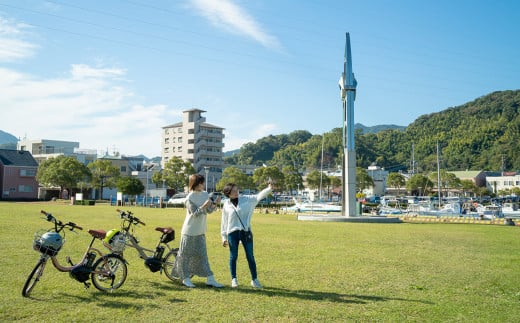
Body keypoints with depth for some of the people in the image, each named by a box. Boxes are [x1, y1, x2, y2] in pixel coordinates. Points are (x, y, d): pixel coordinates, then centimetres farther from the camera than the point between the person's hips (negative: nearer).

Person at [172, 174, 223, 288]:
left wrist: (215, 203, -15)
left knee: (202, 255, 9)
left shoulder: (205, 194, 4)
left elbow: (209, 210, 4)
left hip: (200, 231, 6)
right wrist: (204, 205, -34)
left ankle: (210, 279, 9)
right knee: (186, 255, 4)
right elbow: (195, 213, -19)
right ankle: (185, 279, 14)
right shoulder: (189, 198, -14)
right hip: (189, 231, -6)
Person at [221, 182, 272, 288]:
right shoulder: (226, 205, 2)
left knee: (250, 256, 5)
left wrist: (269, 189, -26)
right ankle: (234, 279, 22)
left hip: (246, 232, 0)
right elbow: (224, 222, 7)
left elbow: (258, 196, -10)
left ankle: (254, 279, 16)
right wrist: (224, 237, 8)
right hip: (232, 233, 0)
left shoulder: (246, 199, 2)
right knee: (233, 256, 8)